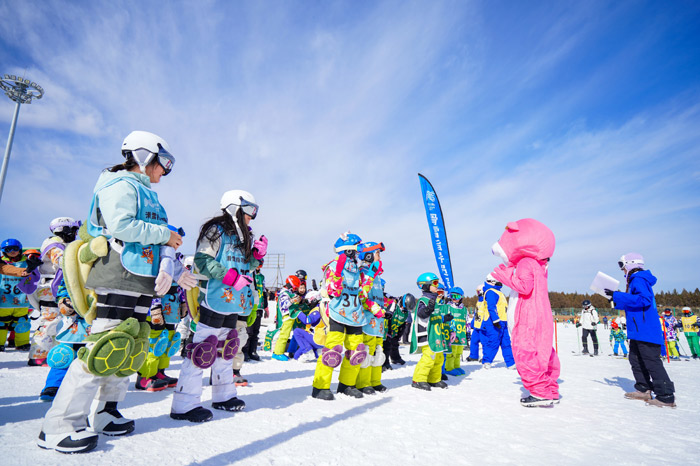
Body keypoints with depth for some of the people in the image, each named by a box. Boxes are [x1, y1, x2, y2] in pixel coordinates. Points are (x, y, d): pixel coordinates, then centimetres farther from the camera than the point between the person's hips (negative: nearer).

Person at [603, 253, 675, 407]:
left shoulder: (639, 280, -13)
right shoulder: (635, 281, 18)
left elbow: (644, 299, -28)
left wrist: (618, 296, -27)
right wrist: (617, 301, 13)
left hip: (646, 330, -11)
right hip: (638, 331, 11)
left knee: (652, 362, -7)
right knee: (635, 360, 15)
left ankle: (666, 397, -1)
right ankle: (643, 390, 23)